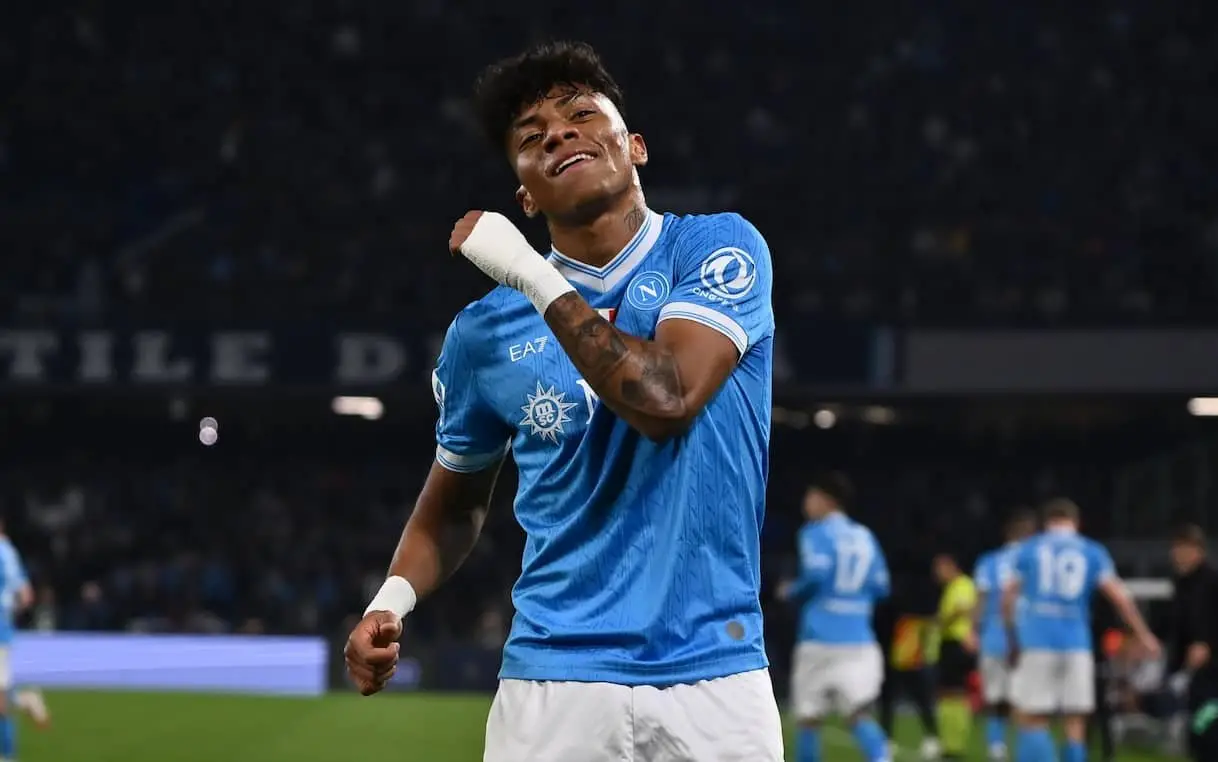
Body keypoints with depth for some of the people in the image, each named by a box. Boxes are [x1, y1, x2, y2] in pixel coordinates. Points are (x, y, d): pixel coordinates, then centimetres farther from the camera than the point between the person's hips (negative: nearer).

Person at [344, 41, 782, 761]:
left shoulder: (718, 246, -1)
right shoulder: (486, 329, 7)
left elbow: (666, 399, -18)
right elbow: (456, 502, 20)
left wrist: (532, 277, -12)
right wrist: (392, 601, 1)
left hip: (717, 677, -2)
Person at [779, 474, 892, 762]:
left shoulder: (817, 533, -2)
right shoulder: (865, 537, 15)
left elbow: (816, 575, -17)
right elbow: (880, 587, 13)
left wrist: (791, 592, 0)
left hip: (821, 638, -4)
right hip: (859, 639, 4)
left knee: (809, 717, 8)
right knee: (859, 714, -3)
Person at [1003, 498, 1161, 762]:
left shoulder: (1029, 549, 9)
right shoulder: (1092, 552, 10)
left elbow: (1008, 596, 8)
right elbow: (1119, 596, 1)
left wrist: (1013, 639, 20)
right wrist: (1144, 636, 6)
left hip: (1036, 643, -1)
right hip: (1077, 644, 1)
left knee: (1032, 720, 1)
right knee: (1075, 725, 5)